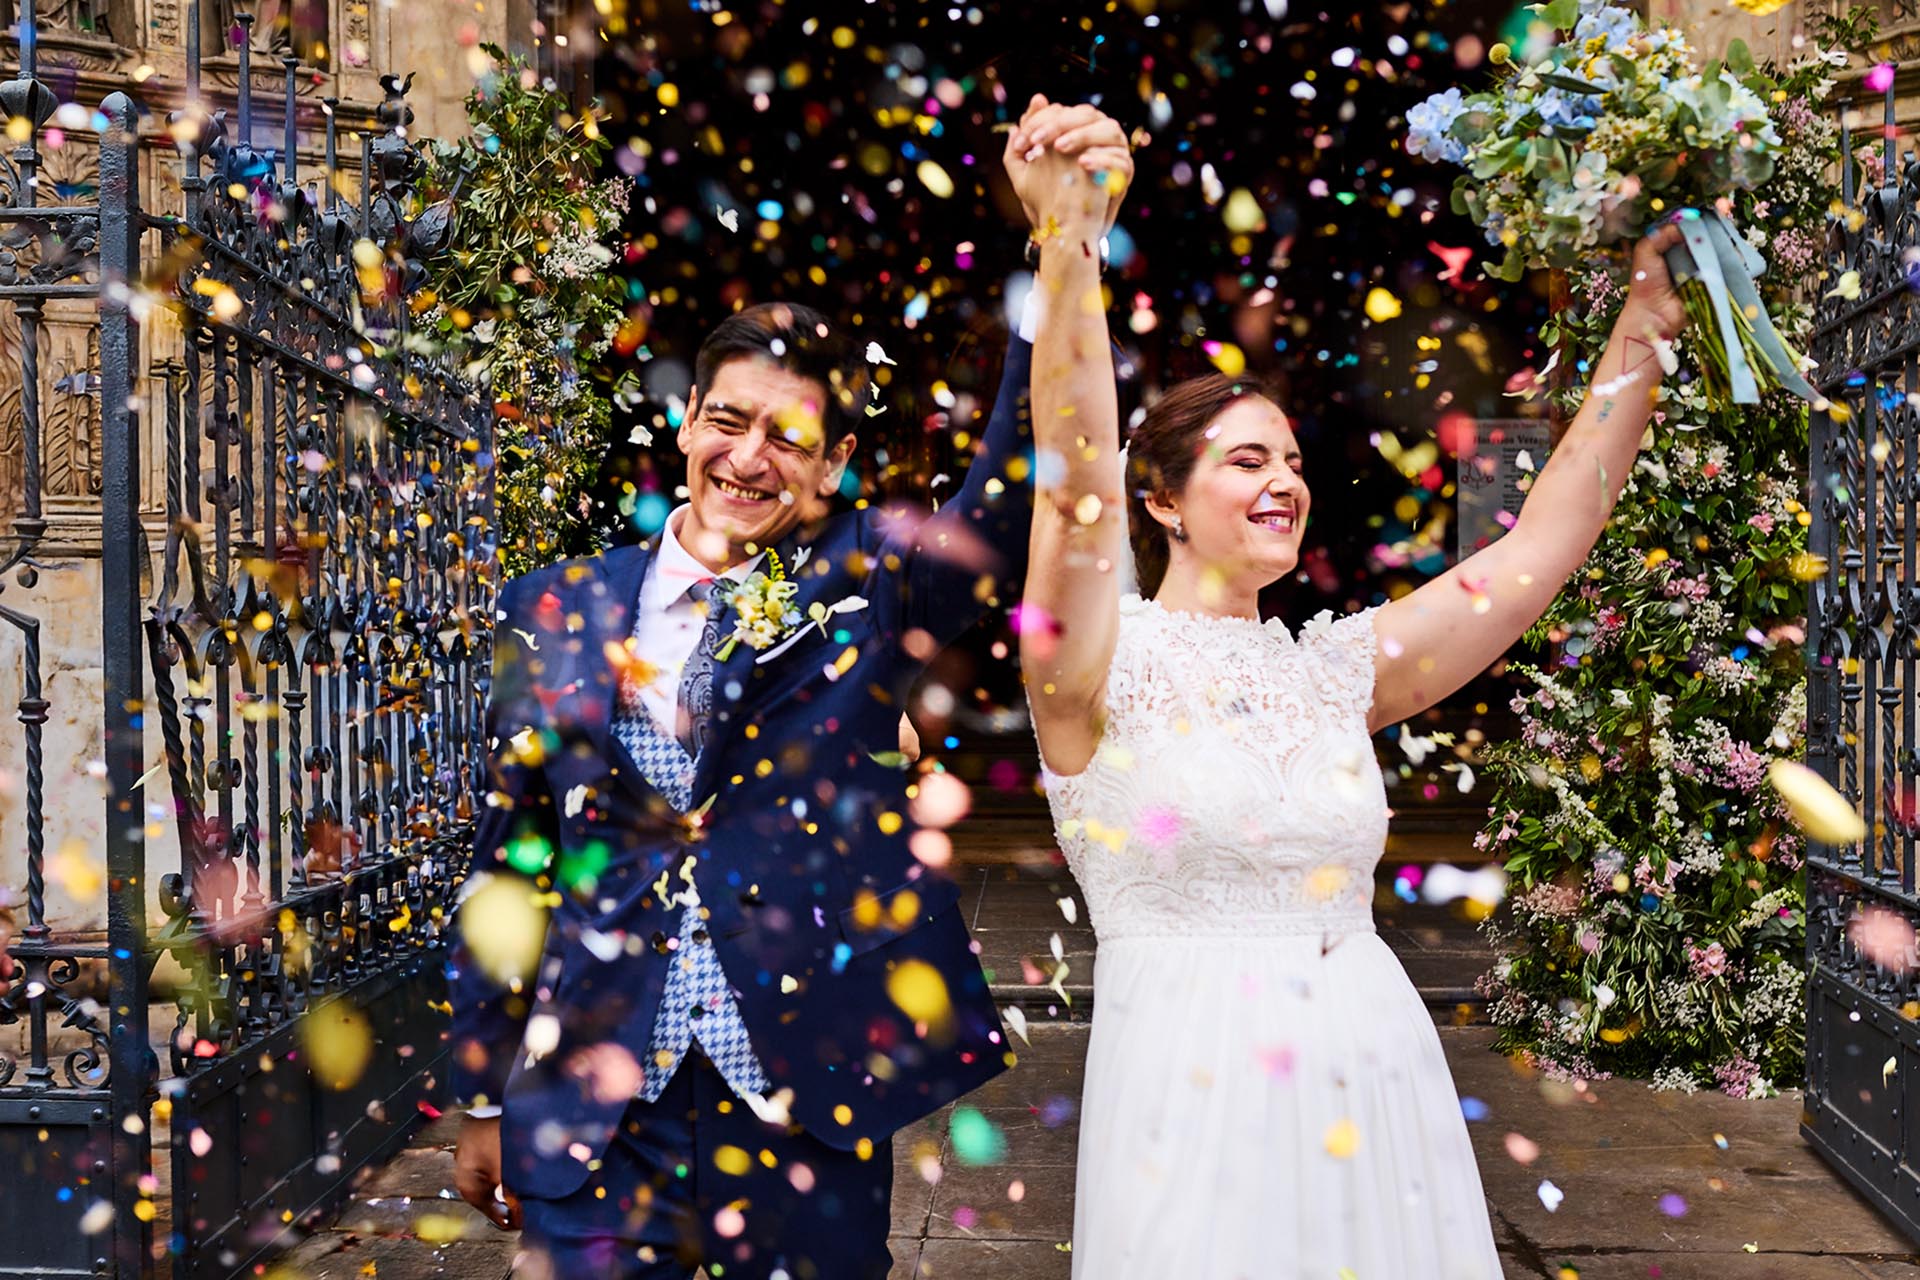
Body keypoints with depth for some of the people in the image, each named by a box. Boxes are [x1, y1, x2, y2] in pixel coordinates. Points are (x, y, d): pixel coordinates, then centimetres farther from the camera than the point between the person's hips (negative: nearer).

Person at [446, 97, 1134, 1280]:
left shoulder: (862, 590, -1)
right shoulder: (560, 609, 3)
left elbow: (1013, 499, -19)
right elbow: (506, 860, 8)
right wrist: (485, 1099, 10)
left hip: (809, 1099, -1)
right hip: (590, 1103, 1)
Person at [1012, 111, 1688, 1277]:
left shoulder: (1336, 670, 8)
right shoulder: (1109, 666, -5)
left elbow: (1543, 546, 9)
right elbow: (1078, 486, -22)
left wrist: (1644, 330, 7)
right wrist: (1068, 247, -32)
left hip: (1377, 1068, 5)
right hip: (1196, 1081, -5)